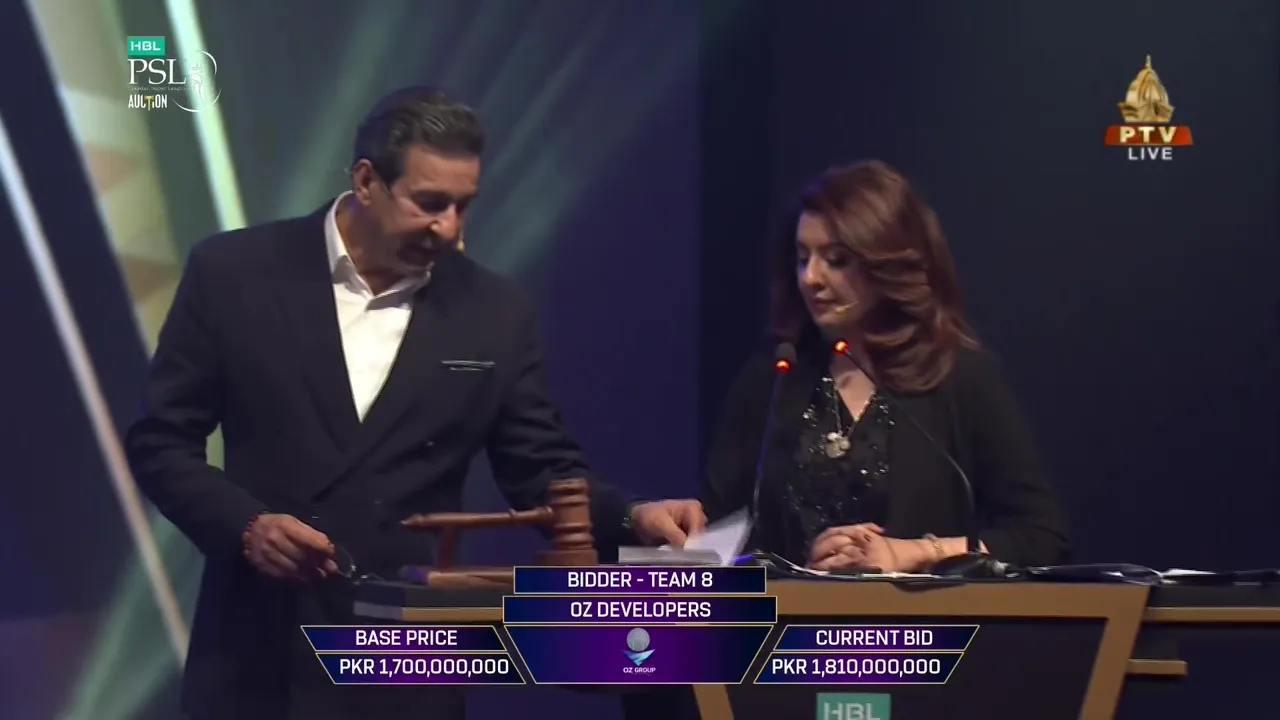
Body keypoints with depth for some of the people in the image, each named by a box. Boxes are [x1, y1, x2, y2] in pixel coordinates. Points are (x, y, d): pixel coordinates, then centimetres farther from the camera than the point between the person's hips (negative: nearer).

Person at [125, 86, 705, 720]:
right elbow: (158, 441, 2)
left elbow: (542, 471, 6)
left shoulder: (494, 313, 3)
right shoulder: (234, 273, -1)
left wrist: (632, 517, -13)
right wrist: (245, 524, -14)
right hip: (256, 656, -1)